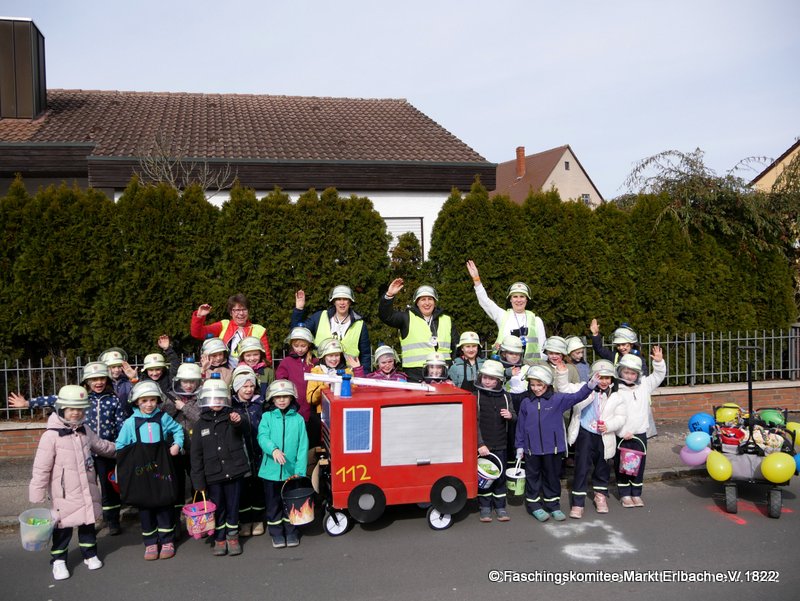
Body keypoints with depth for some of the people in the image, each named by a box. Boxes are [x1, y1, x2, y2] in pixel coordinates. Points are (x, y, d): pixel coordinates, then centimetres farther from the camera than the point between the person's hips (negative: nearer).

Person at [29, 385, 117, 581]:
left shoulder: (85, 431, 4)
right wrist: (37, 496, -12)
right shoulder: (51, 436, -16)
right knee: (63, 526, 5)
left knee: (88, 522, 16)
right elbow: (41, 469, -14)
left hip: (87, 491, 6)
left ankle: (90, 554, 32)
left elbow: (102, 446, 23)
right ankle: (58, 560, 22)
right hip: (64, 495, -6)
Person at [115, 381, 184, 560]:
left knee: (165, 504, 7)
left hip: (162, 469, 0)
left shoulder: (163, 418, -1)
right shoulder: (131, 422, -3)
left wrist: (177, 444, -3)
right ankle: (150, 543, 19)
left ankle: (167, 541, 18)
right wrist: (127, 462, -9)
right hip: (140, 471, 0)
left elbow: (178, 430, 12)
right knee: (145, 506, 7)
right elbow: (120, 446, 2)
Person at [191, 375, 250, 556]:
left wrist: (238, 422, -51)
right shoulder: (201, 424, 1)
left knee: (233, 507, 8)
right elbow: (196, 454, 2)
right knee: (217, 508, 10)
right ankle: (219, 539, 25)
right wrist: (198, 480, -3)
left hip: (234, 471, -1)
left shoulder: (231, 418, -1)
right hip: (213, 474, 1)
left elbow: (240, 430, -26)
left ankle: (232, 537, 23)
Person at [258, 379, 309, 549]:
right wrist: (273, 449, -36)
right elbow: (263, 437, -16)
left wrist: (300, 470, -10)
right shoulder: (267, 417, -1)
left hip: (291, 470, 0)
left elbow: (303, 446, -4)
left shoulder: (298, 419, -1)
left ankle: (291, 532, 28)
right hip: (271, 470, 0)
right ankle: (276, 534, 26)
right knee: (273, 503, 11)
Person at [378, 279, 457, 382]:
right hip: (415, 376, -3)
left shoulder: (446, 320, 18)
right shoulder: (407, 318, 8)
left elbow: (456, 347, 21)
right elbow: (385, 316, -5)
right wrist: (389, 295, -19)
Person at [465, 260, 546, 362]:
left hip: (531, 365, 1)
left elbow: (542, 347, 12)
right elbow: (484, 301, 0)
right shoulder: (503, 316, 10)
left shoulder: (536, 320, 11)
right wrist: (476, 279, -10)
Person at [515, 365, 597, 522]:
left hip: (552, 447, -1)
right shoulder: (526, 403, 1)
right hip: (532, 448, 1)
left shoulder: (558, 399, -4)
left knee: (552, 477, 11)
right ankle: (534, 505, 24)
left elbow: (577, 397, -14)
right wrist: (519, 446, 7)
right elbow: (520, 425, 6)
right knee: (533, 477, 11)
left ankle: (553, 506, 25)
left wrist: (589, 386, -31)